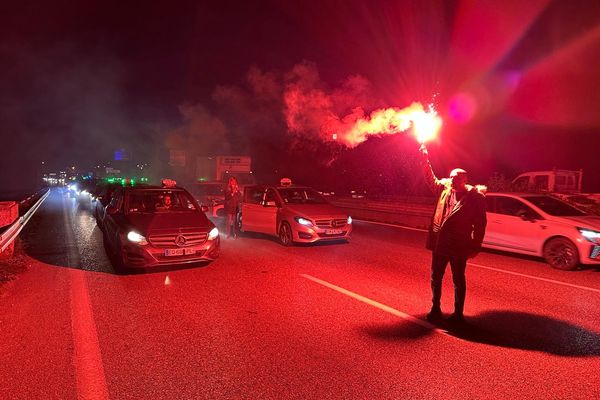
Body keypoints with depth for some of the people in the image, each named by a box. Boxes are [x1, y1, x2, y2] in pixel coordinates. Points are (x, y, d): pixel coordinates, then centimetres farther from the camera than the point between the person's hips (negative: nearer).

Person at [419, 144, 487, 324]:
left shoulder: (475, 197, -9)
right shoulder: (445, 189, 5)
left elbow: (480, 224, -8)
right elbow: (431, 179, 18)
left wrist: (475, 247, -9)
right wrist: (425, 160, 9)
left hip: (458, 246, -5)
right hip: (439, 244, 6)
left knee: (458, 281, 8)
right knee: (436, 278, 14)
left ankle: (458, 314, 21)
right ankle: (435, 309, 30)